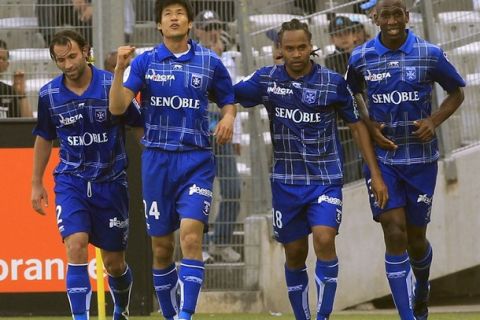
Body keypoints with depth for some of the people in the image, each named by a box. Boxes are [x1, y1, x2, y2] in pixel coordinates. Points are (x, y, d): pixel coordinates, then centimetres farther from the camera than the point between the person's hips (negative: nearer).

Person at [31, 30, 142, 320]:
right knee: (76, 247, -21)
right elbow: (44, 139, 13)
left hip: (111, 182, -1)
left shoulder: (111, 85, -10)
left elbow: (140, 126, -1)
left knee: (114, 262, 7)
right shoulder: (49, 95, -2)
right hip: (71, 182, 1)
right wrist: (37, 183, 14)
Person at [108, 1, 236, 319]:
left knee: (191, 236, -18)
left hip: (196, 161, -1)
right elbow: (117, 107, -5)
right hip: (157, 160, 1)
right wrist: (120, 69, -19)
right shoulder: (145, 62, 3)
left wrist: (228, 117, -6)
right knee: (161, 247, 5)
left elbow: (228, 100, 16)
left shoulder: (210, 62, 4)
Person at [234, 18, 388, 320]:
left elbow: (357, 126, 4)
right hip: (286, 179, 2)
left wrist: (376, 175, 2)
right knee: (295, 255, 6)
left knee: (324, 239, -21)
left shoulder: (333, 82, -5)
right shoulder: (266, 79, -2)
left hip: (326, 178, -2)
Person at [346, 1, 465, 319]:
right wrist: (369, 123, -2)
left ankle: (422, 289, 44)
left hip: (420, 158, 0)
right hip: (382, 158, 0)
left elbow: (457, 91, 6)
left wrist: (434, 121, -11)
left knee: (416, 238, 10)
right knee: (394, 234, -11)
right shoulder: (360, 58, -3)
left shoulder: (430, 54, -7)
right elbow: (353, 93, 17)